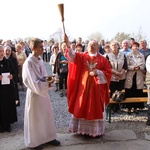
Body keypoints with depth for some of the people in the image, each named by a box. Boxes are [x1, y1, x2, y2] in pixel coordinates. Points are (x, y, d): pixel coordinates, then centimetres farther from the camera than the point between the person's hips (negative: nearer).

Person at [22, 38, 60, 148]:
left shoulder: (40, 60, 3)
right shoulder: (28, 63, -20)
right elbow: (32, 82, -22)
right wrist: (47, 84, -21)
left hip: (44, 91, 7)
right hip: (35, 93, -7)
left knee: (47, 115, 14)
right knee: (36, 117, 8)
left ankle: (48, 137, 30)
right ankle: (35, 141, 26)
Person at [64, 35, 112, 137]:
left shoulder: (103, 59, 1)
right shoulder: (82, 56, 3)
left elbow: (108, 72, -1)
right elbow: (73, 56, -16)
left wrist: (97, 73, -16)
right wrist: (68, 45, -32)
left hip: (96, 88, -1)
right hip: (83, 87, 2)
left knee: (96, 109, 7)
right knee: (82, 108, 9)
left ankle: (96, 130, 22)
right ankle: (83, 129, 25)